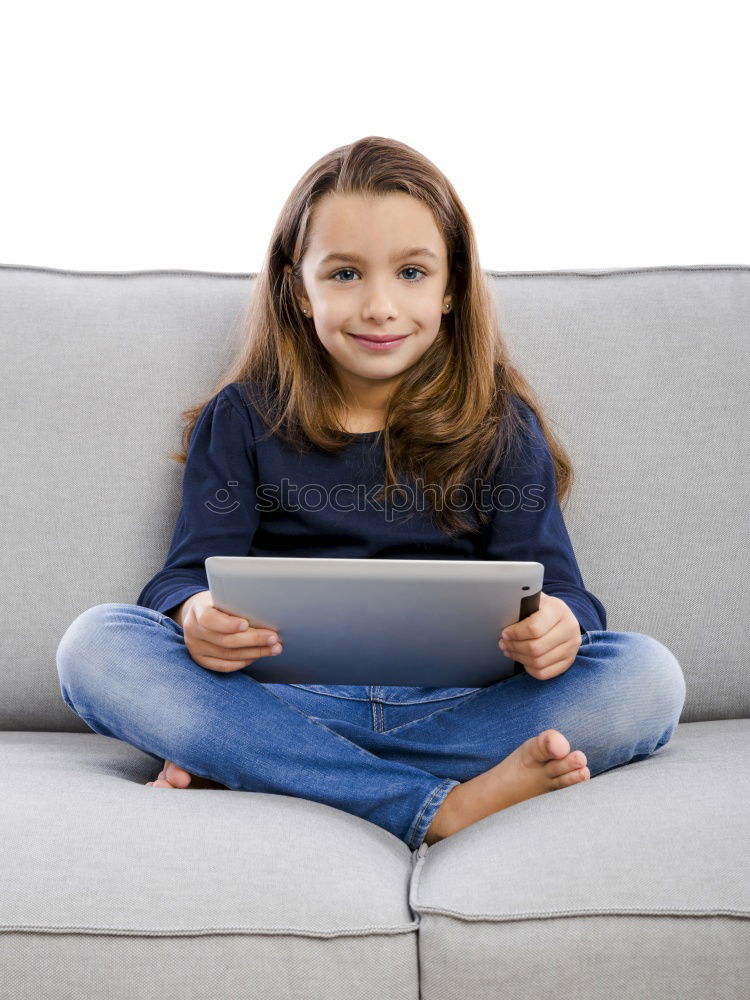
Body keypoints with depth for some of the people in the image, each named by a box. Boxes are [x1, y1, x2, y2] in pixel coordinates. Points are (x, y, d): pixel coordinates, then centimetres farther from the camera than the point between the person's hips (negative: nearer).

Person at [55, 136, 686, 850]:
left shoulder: (501, 423, 11)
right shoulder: (241, 418, 11)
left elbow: (550, 582, 3)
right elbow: (192, 572, 3)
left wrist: (561, 622, -23)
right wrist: (195, 615, -23)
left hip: (456, 704, 1)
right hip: (288, 700, 0)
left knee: (647, 674, -25)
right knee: (95, 643, -24)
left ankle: (237, 770, -27)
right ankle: (446, 806, -32)